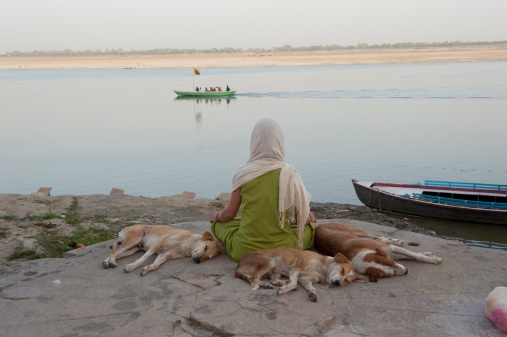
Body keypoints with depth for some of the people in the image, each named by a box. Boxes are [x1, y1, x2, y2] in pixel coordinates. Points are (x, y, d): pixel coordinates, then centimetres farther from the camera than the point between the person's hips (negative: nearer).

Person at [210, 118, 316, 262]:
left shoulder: (243, 174, -7)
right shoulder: (289, 173, -9)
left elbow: (229, 214, 1)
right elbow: (301, 215, -2)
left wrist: (216, 217, 24)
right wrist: (308, 218, 22)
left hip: (244, 252, 1)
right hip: (282, 249, 0)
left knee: (219, 222, 28)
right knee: (310, 221, 26)